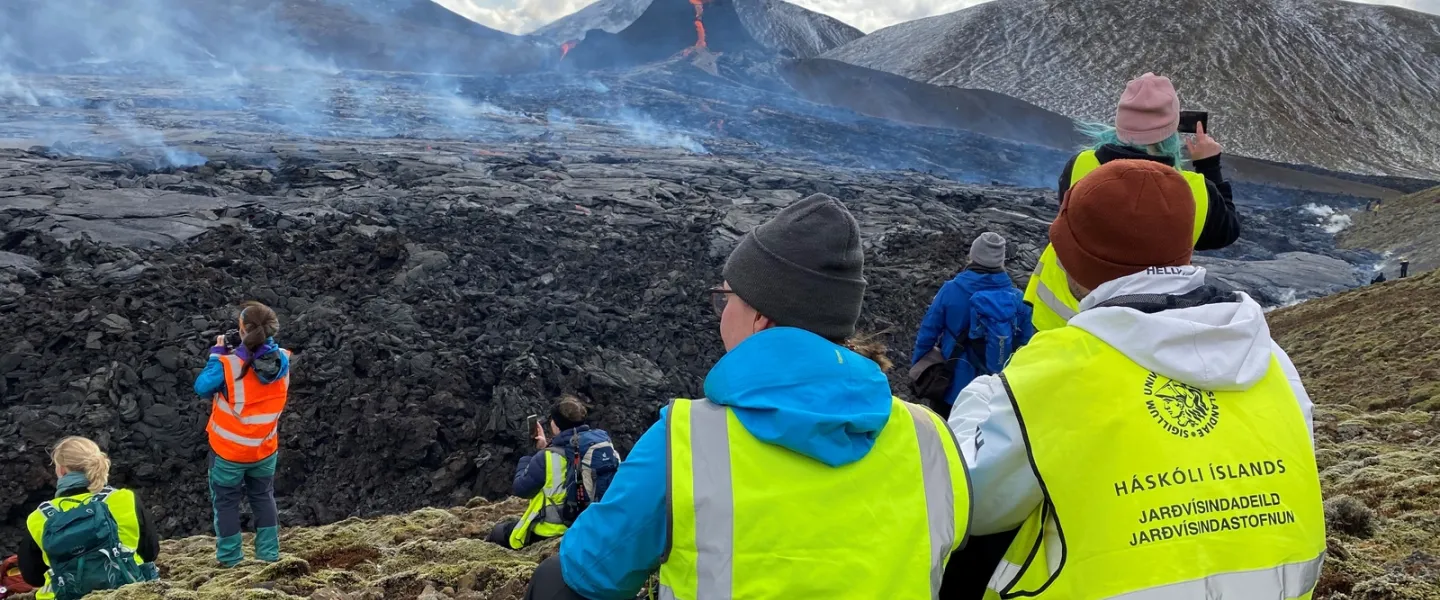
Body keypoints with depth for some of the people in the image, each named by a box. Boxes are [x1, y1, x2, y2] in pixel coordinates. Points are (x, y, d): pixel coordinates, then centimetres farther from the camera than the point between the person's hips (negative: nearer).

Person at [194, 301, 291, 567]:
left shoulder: (229, 364, -27)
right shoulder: (282, 360, -14)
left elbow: (201, 387, -11)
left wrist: (217, 353, -6)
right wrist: (242, 351, 0)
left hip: (229, 448, -4)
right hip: (265, 448, 4)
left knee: (226, 500, 15)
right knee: (263, 497, 22)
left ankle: (230, 558, 22)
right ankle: (269, 553, 26)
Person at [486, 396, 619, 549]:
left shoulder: (550, 457, -19)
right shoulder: (602, 441, -3)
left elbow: (519, 489, -5)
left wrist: (530, 456, 7)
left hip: (560, 529, -7)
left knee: (499, 531, 14)